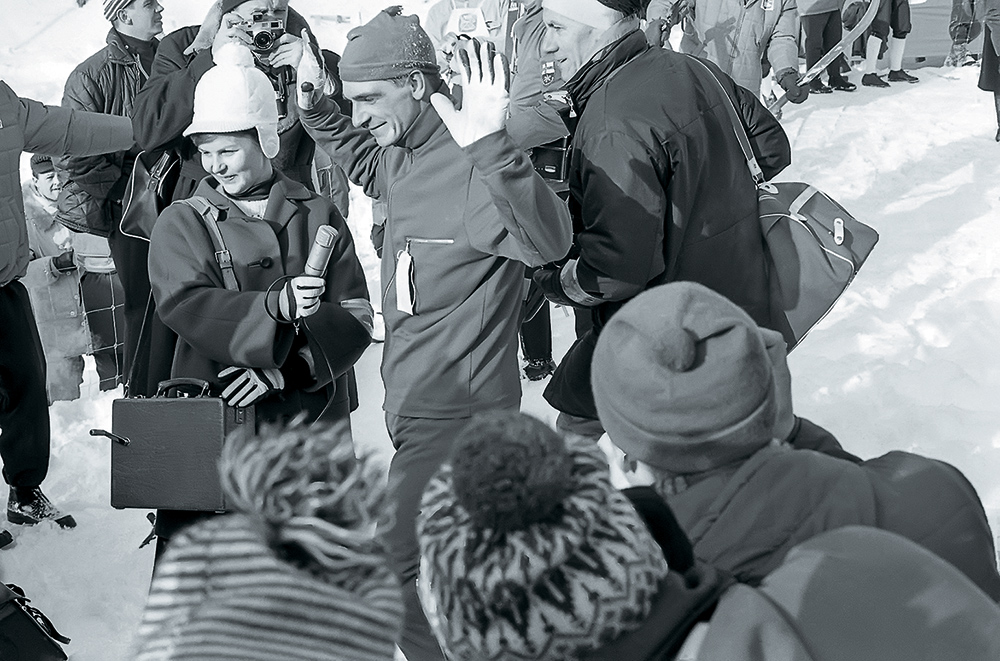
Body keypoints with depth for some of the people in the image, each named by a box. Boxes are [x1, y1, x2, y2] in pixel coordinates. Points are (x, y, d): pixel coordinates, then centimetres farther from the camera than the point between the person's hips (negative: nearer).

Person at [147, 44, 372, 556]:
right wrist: (273, 307, -30)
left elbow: (354, 316, -3)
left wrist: (286, 368, -18)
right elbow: (184, 305, -14)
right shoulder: (181, 223, 4)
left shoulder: (318, 216, 6)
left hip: (312, 418, 1)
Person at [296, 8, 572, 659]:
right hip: (414, 401, 10)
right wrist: (317, 111, 19)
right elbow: (370, 167, 31)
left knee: (398, 577, -8)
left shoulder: (470, 162, -22)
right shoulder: (404, 152, 6)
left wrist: (495, 151, -50)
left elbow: (548, 242, -38)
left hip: (456, 409, -10)